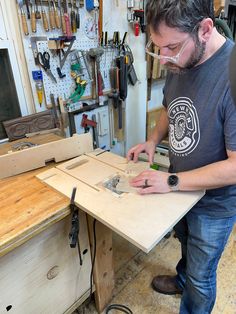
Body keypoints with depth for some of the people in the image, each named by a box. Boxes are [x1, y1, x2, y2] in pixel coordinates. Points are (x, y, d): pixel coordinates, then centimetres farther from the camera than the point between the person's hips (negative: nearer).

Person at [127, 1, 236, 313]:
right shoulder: (179, 62, -8)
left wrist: (172, 182, -25)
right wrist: (153, 140, -7)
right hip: (179, 187, 7)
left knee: (200, 277, 19)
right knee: (186, 243, 34)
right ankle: (182, 279, 65)